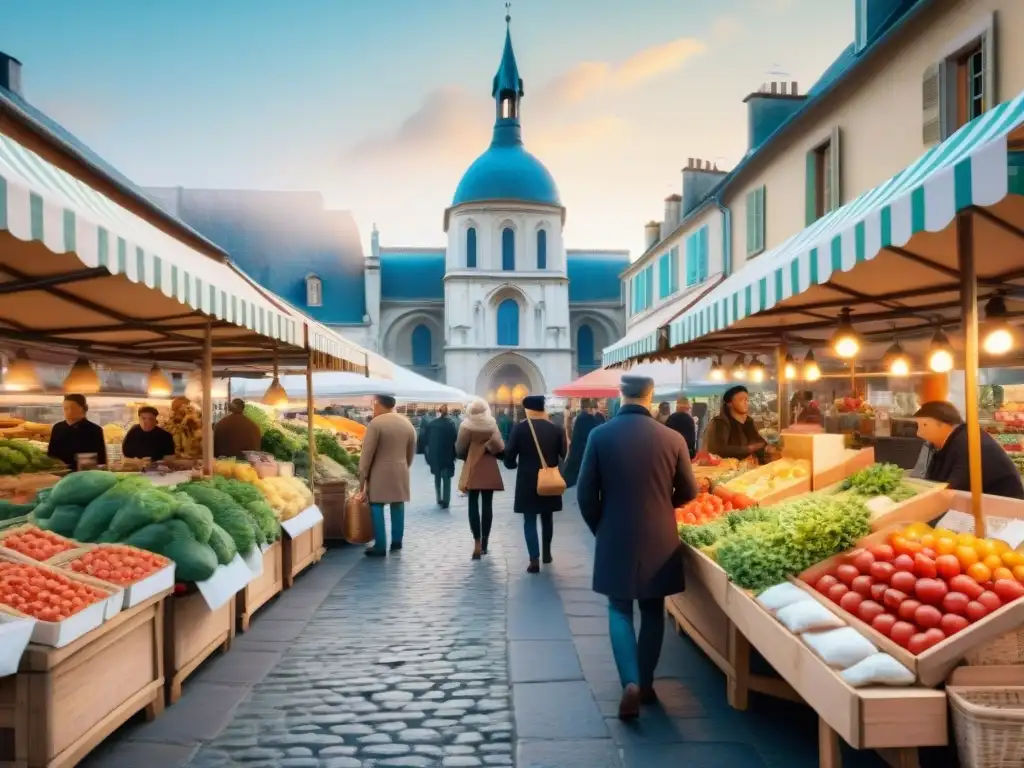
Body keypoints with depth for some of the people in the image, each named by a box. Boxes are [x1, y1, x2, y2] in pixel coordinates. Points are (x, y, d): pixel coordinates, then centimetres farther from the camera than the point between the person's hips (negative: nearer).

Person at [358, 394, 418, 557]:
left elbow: (367, 454, -11)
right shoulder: (407, 423, 8)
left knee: (377, 508, 1)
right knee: (398, 506, 13)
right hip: (400, 473, 6)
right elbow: (411, 454, 14)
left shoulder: (376, 423, -12)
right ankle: (397, 541, 20)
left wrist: (362, 480, -6)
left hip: (380, 473, -6)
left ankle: (380, 546, 2)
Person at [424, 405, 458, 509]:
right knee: (446, 479, 5)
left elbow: (426, 439, 1)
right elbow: (455, 439, -11)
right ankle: (445, 501, 1)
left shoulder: (431, 424, -1)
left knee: (437, 478, 18)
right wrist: (454, 454, -2)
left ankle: (439, 500, 18)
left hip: (434, 455, 2)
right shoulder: (451, 424, -8)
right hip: (447, 455, -2)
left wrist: (428, 454, 10)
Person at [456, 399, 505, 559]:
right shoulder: (492, 426, -4)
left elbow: (459, 449, -3)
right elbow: (500, 447, -9)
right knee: (487, 505, 7)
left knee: (473, 505, 1)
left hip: (472, 470, -1)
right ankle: (484, 542, 12)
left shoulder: (466, 427, -6)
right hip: (489, 469, 1)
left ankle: (477, 542, -12)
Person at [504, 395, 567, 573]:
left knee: (530, 520, 2)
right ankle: (547, 553, 31)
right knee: (547, 518, 19)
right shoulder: (555, 429, -1)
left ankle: (534, 560, -5)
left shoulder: (520, 428, -8)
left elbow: (509, 454, -9)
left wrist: (513, 465, 12)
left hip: (527, 482, -3)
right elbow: (565, 454, -2)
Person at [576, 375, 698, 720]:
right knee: (653, 611, 16)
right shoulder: (672, 439, -9)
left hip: (616, 538, -1)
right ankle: (646, 684, 24)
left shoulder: (600, 436, -10)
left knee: (620, 611, 11)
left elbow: (586, 494, -6)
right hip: (659, 540, 1)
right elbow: (688, 492, 3)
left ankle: (631, 683, -3)